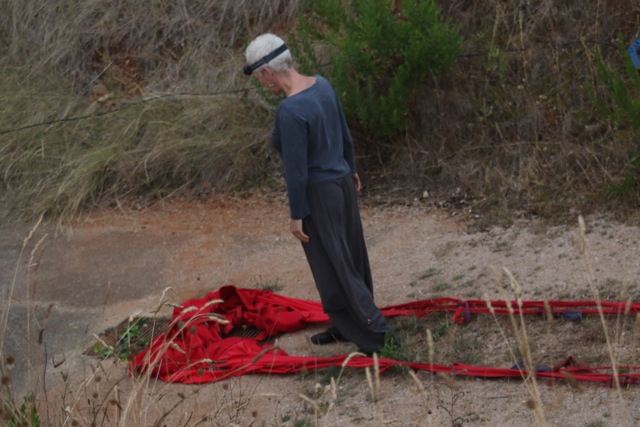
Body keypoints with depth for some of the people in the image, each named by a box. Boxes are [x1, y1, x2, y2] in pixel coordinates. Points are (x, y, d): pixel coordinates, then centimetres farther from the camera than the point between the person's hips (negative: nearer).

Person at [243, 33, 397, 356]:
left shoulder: (290, 111, -29)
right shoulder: (321, 84, -3)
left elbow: (297, 170, -24)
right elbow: (343, 133, 10)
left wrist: (297, 216, -14)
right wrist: (350, 169, 25)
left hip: (317, 196, -9)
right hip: (342, 183, 9)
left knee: (335, 268, 5)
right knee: (351, 259, 21)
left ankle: (378, 334, 12)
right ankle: (345, 326, 38)